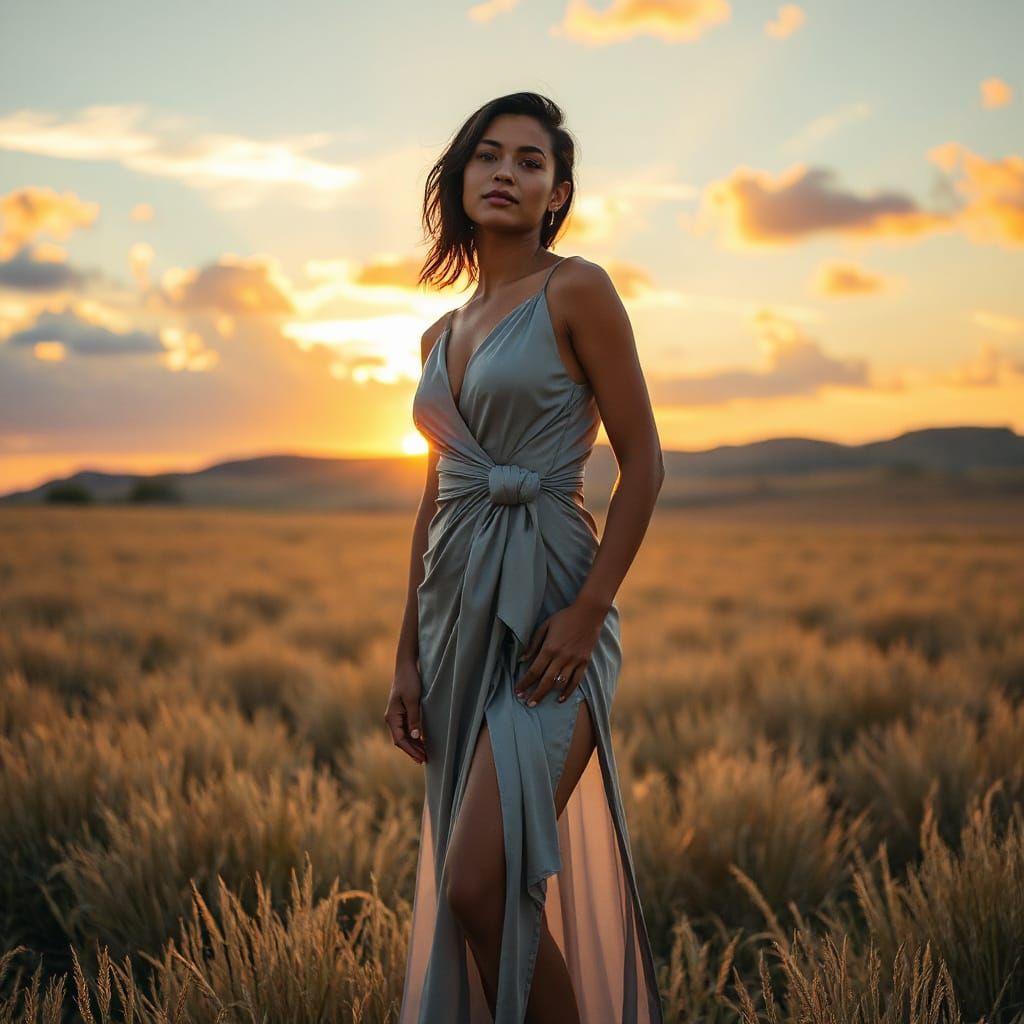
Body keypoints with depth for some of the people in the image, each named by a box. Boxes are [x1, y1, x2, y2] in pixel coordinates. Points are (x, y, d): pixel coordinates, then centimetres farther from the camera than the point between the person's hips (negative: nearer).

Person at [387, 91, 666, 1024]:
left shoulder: (576, 290, -5)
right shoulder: (442, 335, 15)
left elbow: (643, 462, -8)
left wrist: (588, 610, -16)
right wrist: (409, 656, 13)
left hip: (549, 607, -7)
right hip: (460, 608, 7)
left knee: (484, 884, -17)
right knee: (495, 890, 11)